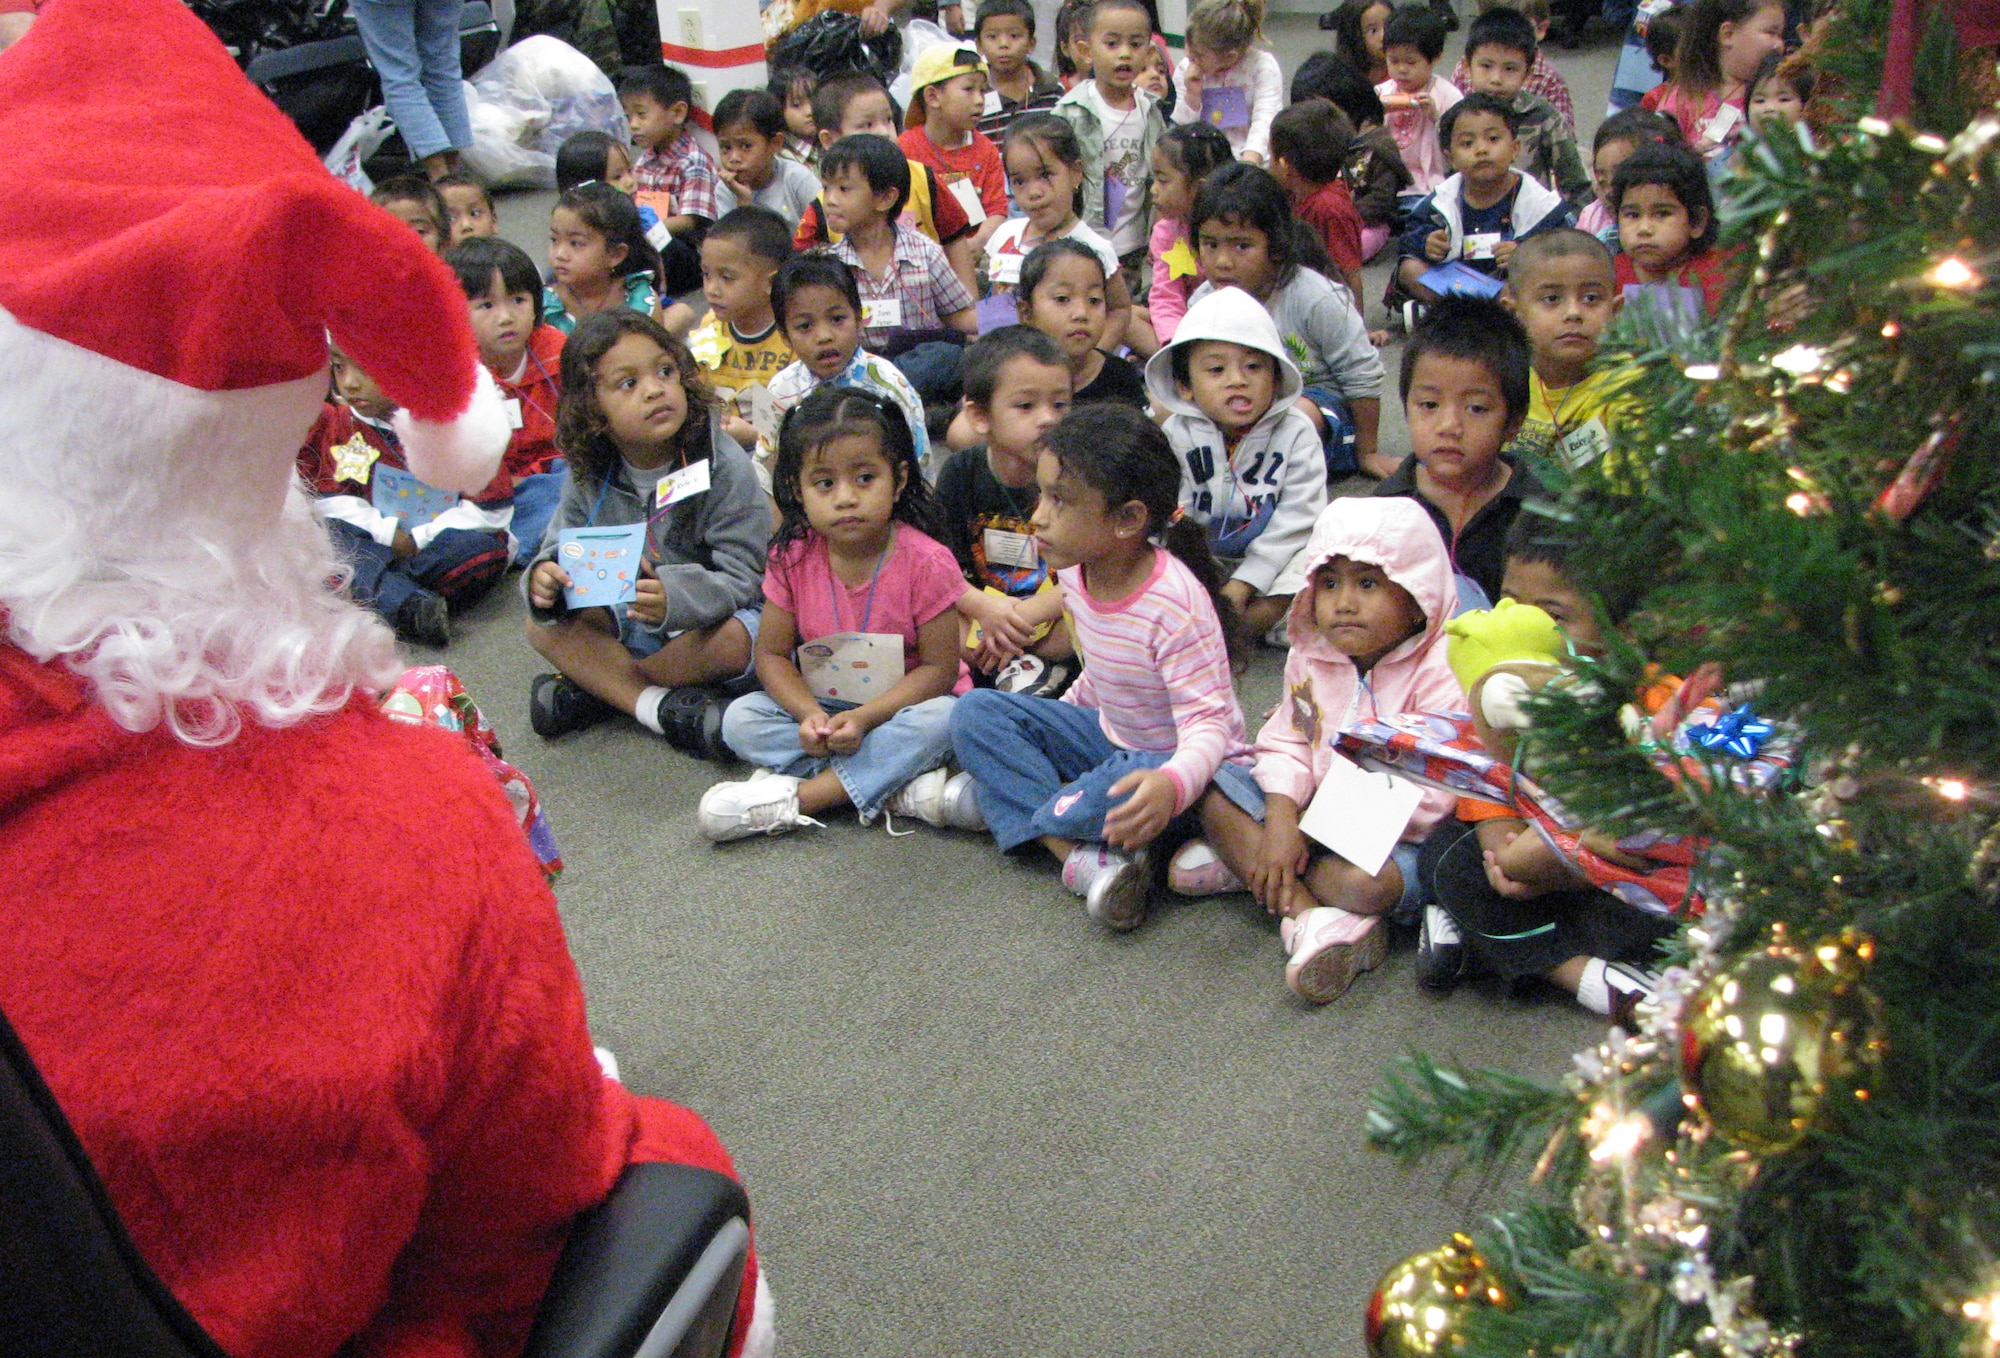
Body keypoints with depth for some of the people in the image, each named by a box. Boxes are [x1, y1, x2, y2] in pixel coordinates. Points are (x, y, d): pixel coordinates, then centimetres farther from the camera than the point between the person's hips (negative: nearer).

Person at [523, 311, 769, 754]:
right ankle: (662, 706, -28)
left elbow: (740, 576, -24)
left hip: (709, 614, -4)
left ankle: (596, 687, -18)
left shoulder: (724, 467, -21)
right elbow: (562, 546, -2)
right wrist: (545, 577, -28)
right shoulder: (588, 476, -7)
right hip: (626, 618, 4)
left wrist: (674, 596, -44)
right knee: (543, 626, -15)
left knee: (733, 641, -36)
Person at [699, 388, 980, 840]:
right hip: (819, 705, 4)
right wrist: (809, 714, -22)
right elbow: (771, 653, -3)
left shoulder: (925, 561, -18)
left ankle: (794, 800, -30)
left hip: (903, 704, -4)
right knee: (741, 719, -18)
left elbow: (940, 667, -16)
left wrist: (864, 718, -27)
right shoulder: (792, 558, -9)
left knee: (945, 719, -34)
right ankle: (906, 790, -29)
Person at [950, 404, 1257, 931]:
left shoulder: (1176, 605, -30)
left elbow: (1207, 723, -31)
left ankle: (1007, 805, -9)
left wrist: (1171, 783, -51)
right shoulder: (1077, 573, -6)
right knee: (977, 711, -7)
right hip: (1112, 737, 8)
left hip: (1178, 758, -8)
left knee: (1130, 789, -41)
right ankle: (1080, 855, -23)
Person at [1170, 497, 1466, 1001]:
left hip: (1398, 833, -6)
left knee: (1364, 881, -36)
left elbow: (1429, 796, -24)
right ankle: (1312, 917, -22)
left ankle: (1243, 867, -11)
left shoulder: (1442, 677, -20)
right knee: (1215, 799, -10)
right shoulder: (1311, 657, 2)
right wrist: (1281, 821, -18)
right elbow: (1287, 746, 3)